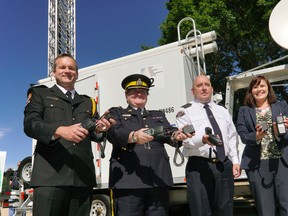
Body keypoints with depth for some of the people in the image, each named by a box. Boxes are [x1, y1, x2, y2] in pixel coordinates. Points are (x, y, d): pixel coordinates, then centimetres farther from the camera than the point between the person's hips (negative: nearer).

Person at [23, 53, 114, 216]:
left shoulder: (88, 102, 24)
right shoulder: (40, 94, 13)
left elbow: (95, 135, 15)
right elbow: (30, 124, -3)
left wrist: (99, 129, -9)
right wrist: (60, 130, -22)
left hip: (82, 176, 4)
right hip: (50, 174, -3)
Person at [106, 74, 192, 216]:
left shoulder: (159, 115, 26)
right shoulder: (116, 113, 15)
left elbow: (168, 133, 8)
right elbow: (113, 133, -6)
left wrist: (177, 135, -17)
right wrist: (133, 136, -27)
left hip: (158, 179, 4)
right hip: (128, 178, -3)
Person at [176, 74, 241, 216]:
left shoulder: (222, 111, 18)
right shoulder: (185, 111, 0)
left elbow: (232, 138, 19)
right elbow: (186, 139, -12)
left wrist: (235, 161, 9)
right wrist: (202, 139, -32)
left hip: (225, 165, 5)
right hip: (199, 167, -5)